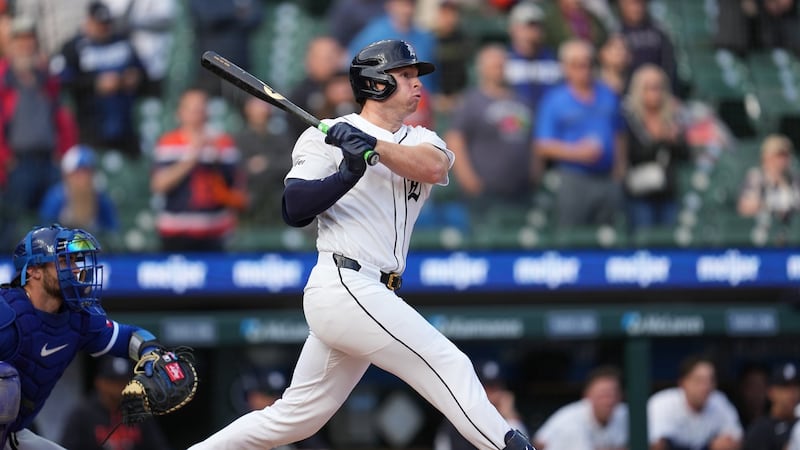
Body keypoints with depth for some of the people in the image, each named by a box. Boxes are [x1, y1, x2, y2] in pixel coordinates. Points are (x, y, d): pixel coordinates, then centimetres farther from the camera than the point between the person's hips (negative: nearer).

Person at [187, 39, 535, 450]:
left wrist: (373, 146, -20)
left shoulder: (420, 140, 17)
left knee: (296, 417, 11)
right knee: (450, 366, -15)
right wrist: (347, 174, -25)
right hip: (346, 287, -7)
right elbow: (294, 210, -11)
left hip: (372, 294, 7)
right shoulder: (325, 136, 1)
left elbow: (432, 168, -7)